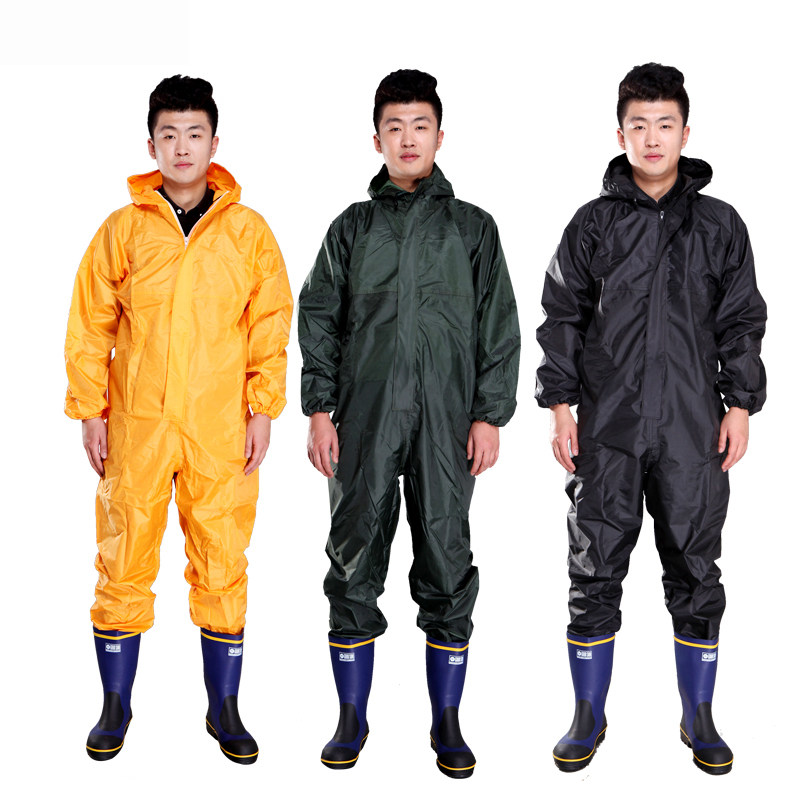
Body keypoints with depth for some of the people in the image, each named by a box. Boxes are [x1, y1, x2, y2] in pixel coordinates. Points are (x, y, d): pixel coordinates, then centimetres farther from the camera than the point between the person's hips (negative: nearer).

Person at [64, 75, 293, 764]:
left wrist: (263, 410, -1)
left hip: (221, 427, 0)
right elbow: (90, 326, 6)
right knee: (124, 565, 6)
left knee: (222, 566, 4)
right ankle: (117, 705, 23)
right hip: (136, 424, 1)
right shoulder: (123, 229, 5)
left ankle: (225, 708, 19)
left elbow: (271, 324, 5)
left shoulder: (247, 231, 5)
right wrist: (90, 411, 1)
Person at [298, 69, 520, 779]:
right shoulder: (351, 228, 12)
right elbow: (319, 320, 9)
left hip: (446, 424, -1)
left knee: (447, 570, 2)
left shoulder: (472, 228, 10)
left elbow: (499, 326, 6)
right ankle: (353, 720, 16)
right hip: (363, 424, 1)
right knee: (354, 566, 4)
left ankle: (448, 723, 14)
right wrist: (319, 409, 1)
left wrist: (491, 414, -2)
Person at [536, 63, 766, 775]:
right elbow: (561, 318, 6)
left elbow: (742, 321, 9)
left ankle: (699, 718, 23)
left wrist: (740, 404, 1)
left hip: (693, 432, 1)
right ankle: (589, 718, 19)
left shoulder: (720, 226, 7)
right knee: (595, 575, 5)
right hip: (606, 433, 0)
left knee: (695, 575, 7)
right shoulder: (593, 224, 5)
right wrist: (560, 404, 0)